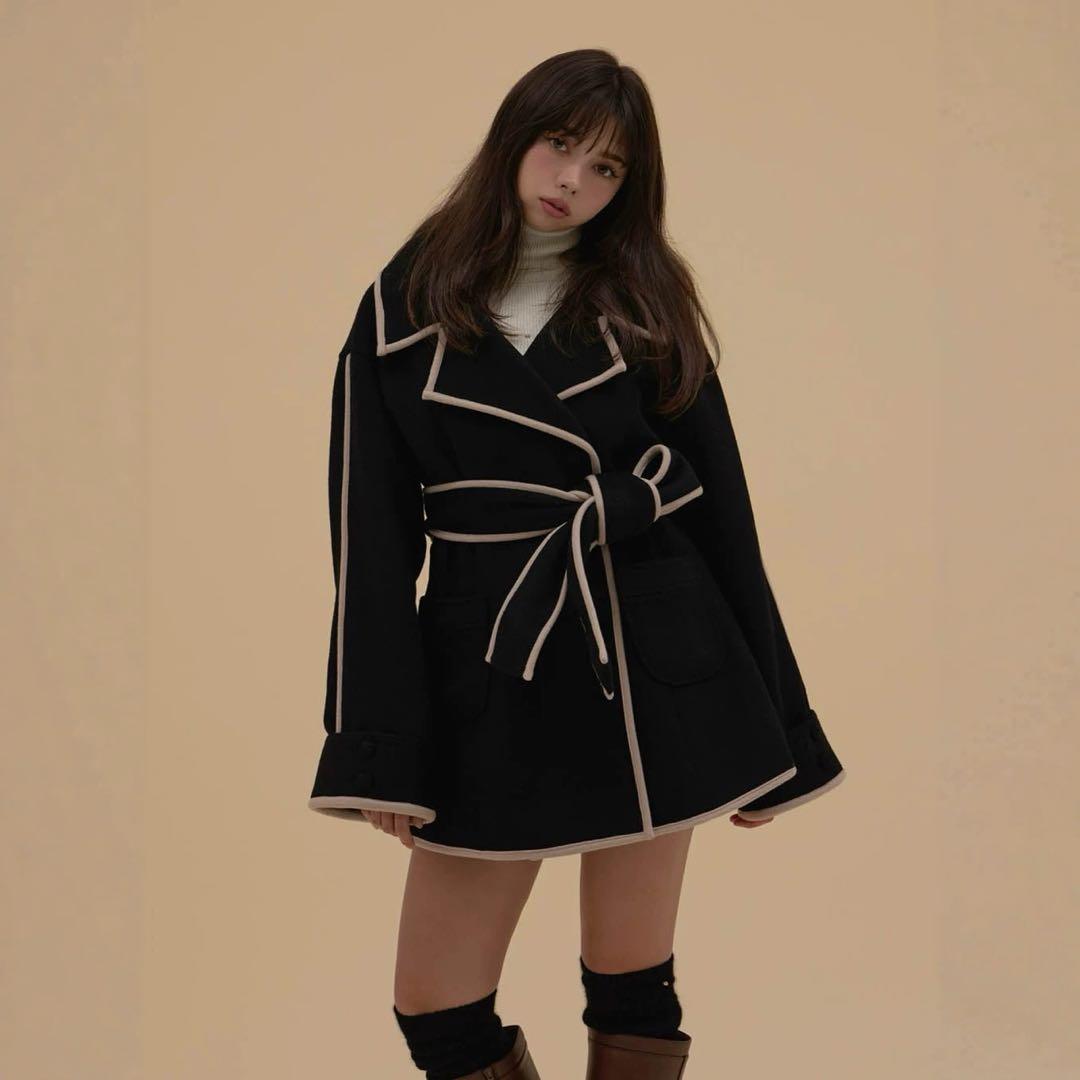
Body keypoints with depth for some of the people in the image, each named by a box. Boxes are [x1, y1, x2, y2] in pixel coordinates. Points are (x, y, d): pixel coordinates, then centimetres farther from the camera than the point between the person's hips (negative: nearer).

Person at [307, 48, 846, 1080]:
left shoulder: (646, 307, 5)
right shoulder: (404, 309, 3)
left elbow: (720, 513, 6)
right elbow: (371, 537, -1)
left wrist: (772, 733, 6)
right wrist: (379, 750, -8)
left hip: (656, 667, 0)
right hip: (490, 678, 0)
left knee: (634, 990, 6)